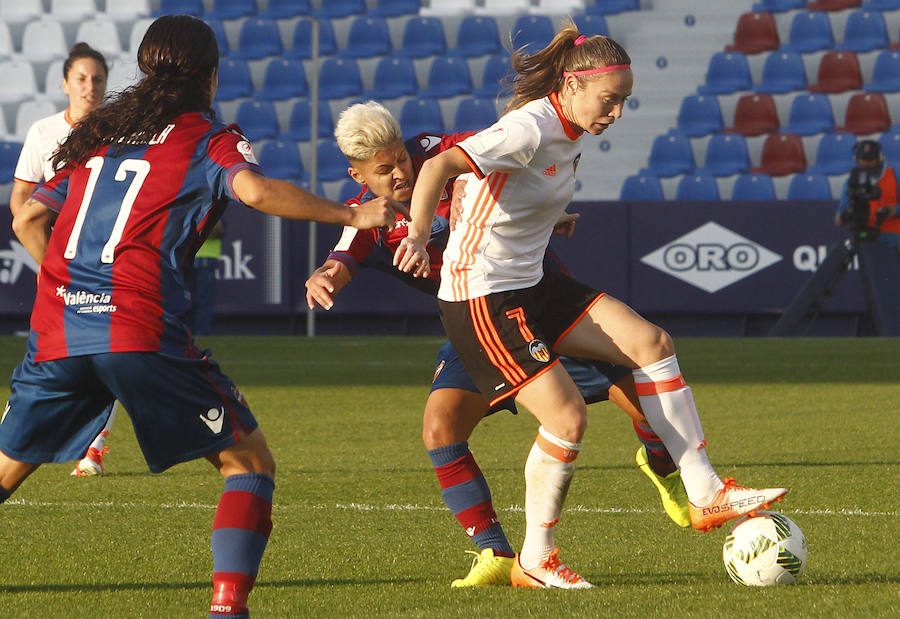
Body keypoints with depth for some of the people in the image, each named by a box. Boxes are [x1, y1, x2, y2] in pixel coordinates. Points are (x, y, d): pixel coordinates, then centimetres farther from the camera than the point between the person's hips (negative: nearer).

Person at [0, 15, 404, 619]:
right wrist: (351, 214, -6)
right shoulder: (209, 139, 7)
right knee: (250, 460, 5)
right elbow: (254, 189, -13)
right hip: (142, 332, -5)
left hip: (55, 333, 5)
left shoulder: (98, 134, 23)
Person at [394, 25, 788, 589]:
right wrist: (419, 236, -47)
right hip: (480, 296, -10)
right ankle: (535, 561, 2)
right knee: (568, 416, -16)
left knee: (651, 343, -1)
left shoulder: (569, 135, 7)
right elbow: (439, 167, -35)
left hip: (531, 284, 10)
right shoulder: (529, 130, -21)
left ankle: (705, 494, 1)